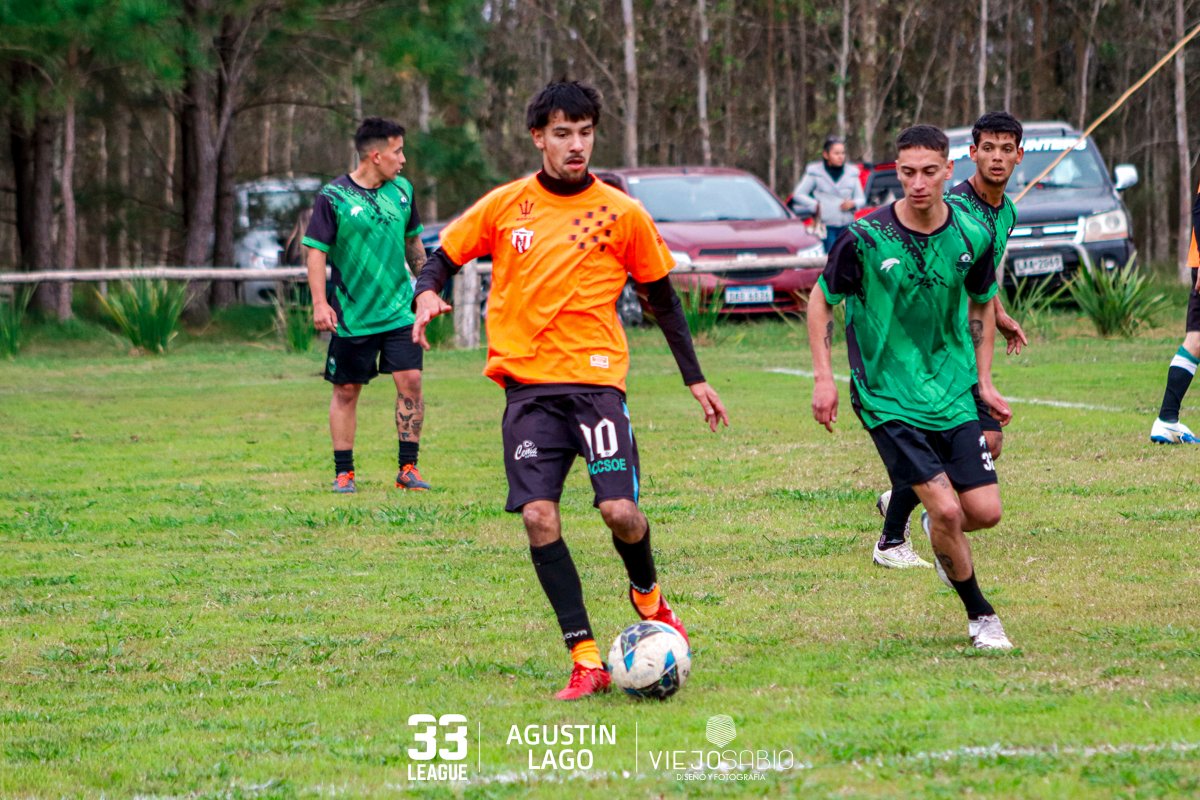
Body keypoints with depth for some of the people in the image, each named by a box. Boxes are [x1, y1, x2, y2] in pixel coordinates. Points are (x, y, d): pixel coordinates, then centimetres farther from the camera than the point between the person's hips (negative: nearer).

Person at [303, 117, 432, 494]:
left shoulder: (402, 190, 7)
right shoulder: (333, 197, -8)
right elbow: (316, 251, -8)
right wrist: (320, 303, -16)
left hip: (399, 311, 4)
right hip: (351, 317, -4)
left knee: (410, 381, -7)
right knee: (346, 391, 3)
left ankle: (408, 468, 2)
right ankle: (344, 473, 13)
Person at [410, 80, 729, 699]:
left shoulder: (621, 213, 3)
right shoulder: (504, 206, 6)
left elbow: (661, 299, 13)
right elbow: (444, 256, 16)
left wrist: (695, 380, 13)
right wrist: (427, 293, -8)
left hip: (595, 376, -1)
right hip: (527, 382, 1)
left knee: (619, 510, -15)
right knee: (538, 516, -11)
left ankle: (648, 596, 20)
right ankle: (586, 661, -4)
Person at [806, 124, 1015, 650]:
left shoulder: (972, 236, -4)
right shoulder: (865, 239, -14)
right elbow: (821, 301, 0)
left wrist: (983, 381, 11)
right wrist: (824, 378, -6)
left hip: (953, 393, 4)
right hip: (888, 398, -4)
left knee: (984, 511, -4)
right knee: (947, 509, -15)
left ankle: (936, 528, 33)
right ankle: (980, 615, 7)